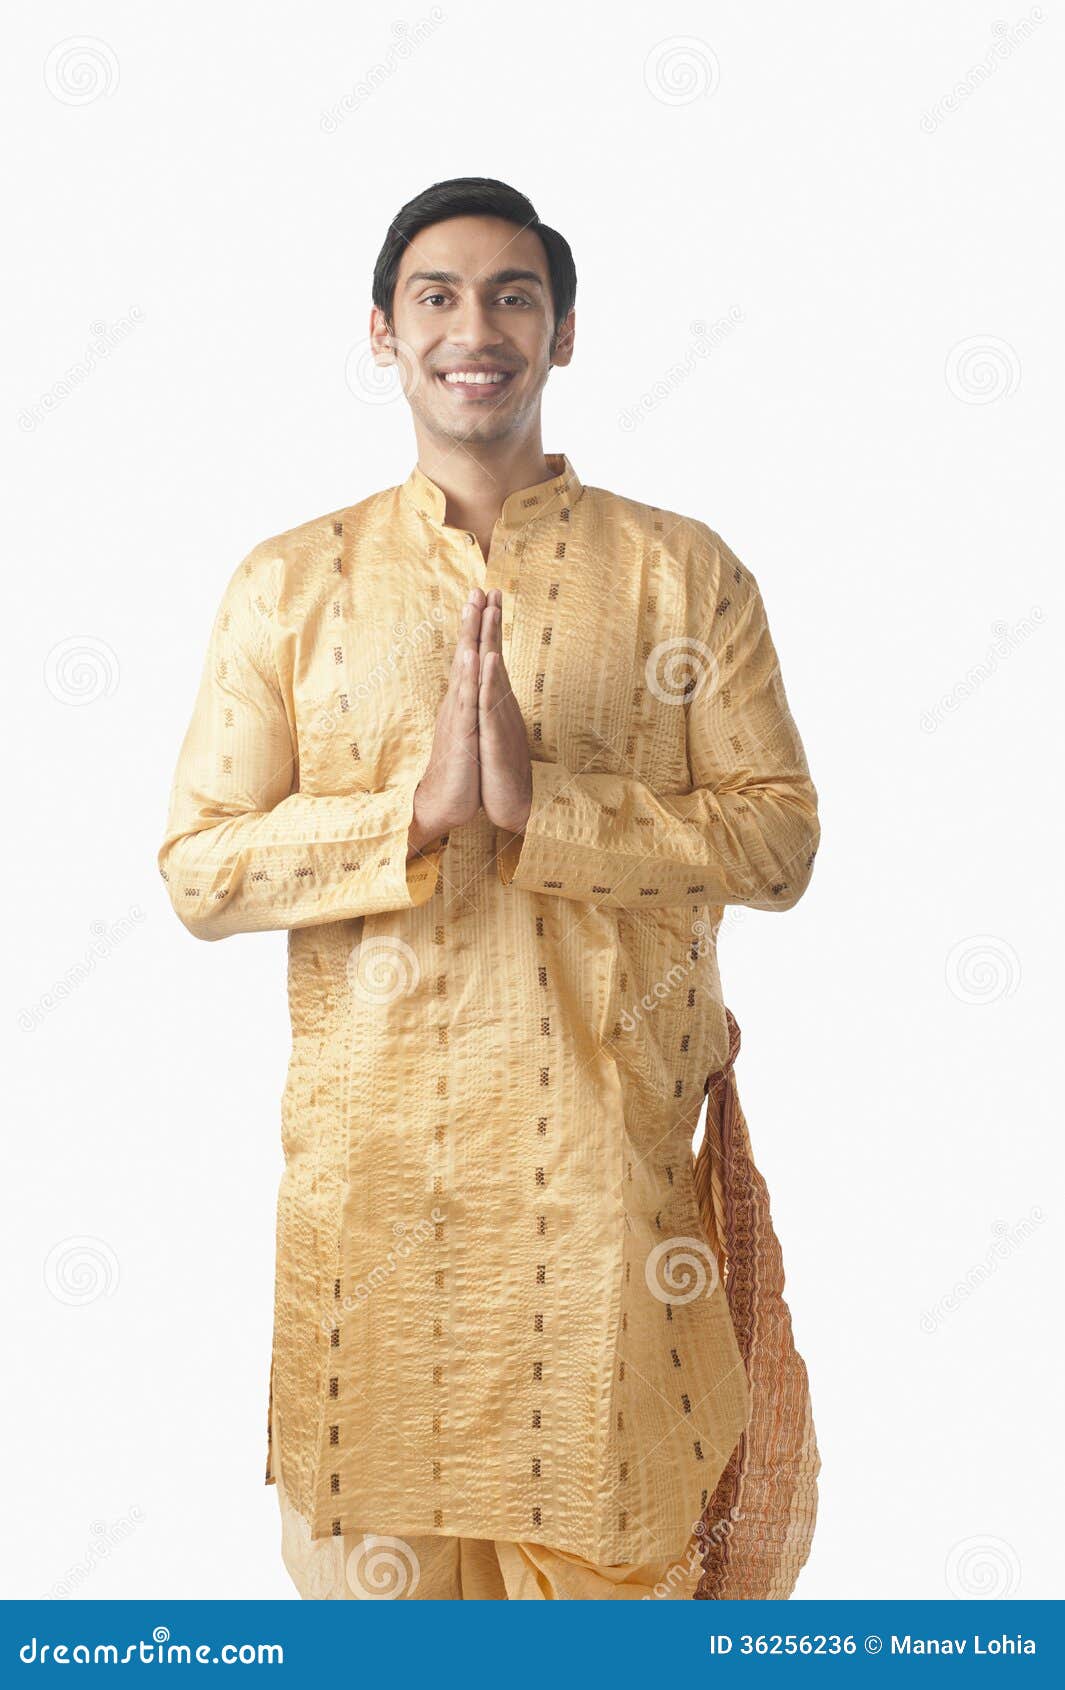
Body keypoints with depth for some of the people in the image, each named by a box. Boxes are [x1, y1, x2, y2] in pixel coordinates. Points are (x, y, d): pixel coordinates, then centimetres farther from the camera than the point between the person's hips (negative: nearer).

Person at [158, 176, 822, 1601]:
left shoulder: (684, 571, 2)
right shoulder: (290, 585, 3)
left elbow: (780, 840, -4)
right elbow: (198, 871, -1)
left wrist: (538, 802, -17)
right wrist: (418, 804, -17)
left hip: (617, 1156, 0)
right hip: (373, 1151, 1)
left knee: (611, 1540, 11)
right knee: (376, 1544, 12)